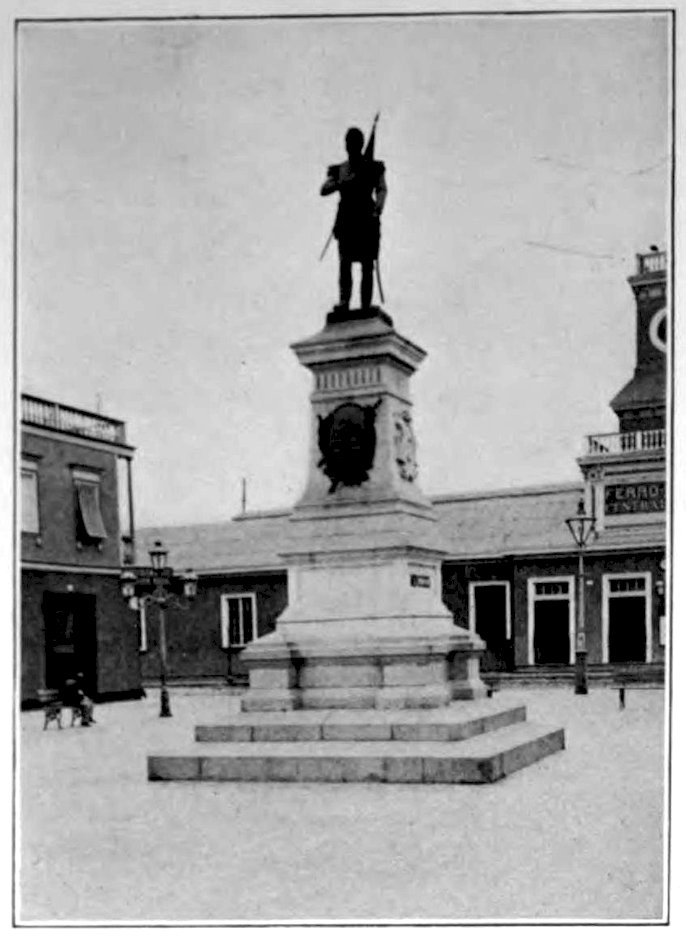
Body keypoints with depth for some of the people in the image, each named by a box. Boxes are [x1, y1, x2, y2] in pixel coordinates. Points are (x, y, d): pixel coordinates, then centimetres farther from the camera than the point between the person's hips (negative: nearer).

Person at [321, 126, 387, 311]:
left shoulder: (374, 167, 9)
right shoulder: (338, 170, 15)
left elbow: (382, 189, -5)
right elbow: (324, 190, 3)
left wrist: (378, 207, -26)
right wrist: (343, 182, -15)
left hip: (368, 221, -1)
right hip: (346, 221, 1)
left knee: (367, 266, -4)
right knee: (345, 262, -12)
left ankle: (365, 308, -3)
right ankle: (344, 302, -18)